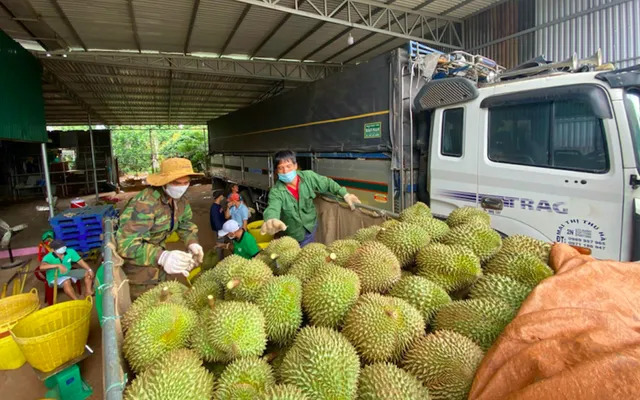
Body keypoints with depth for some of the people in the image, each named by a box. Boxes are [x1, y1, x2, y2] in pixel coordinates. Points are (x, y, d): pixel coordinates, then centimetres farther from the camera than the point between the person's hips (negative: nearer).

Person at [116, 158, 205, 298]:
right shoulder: (145, 202, -33)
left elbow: (186, 223, 7)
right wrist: (161, 257, -56)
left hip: (156, 260, 7)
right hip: (134, 262, -7)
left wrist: (193, 243, -15)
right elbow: (126, 243, -40)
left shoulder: (179, 199, -9)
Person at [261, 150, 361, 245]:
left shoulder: (308, 176, -15)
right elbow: (273, 208, -43)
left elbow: (327, 183, -1)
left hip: (310, 226, 2)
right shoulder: (276, 191, -24)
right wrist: (271, 221, -68)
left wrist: (345, 194, -15)